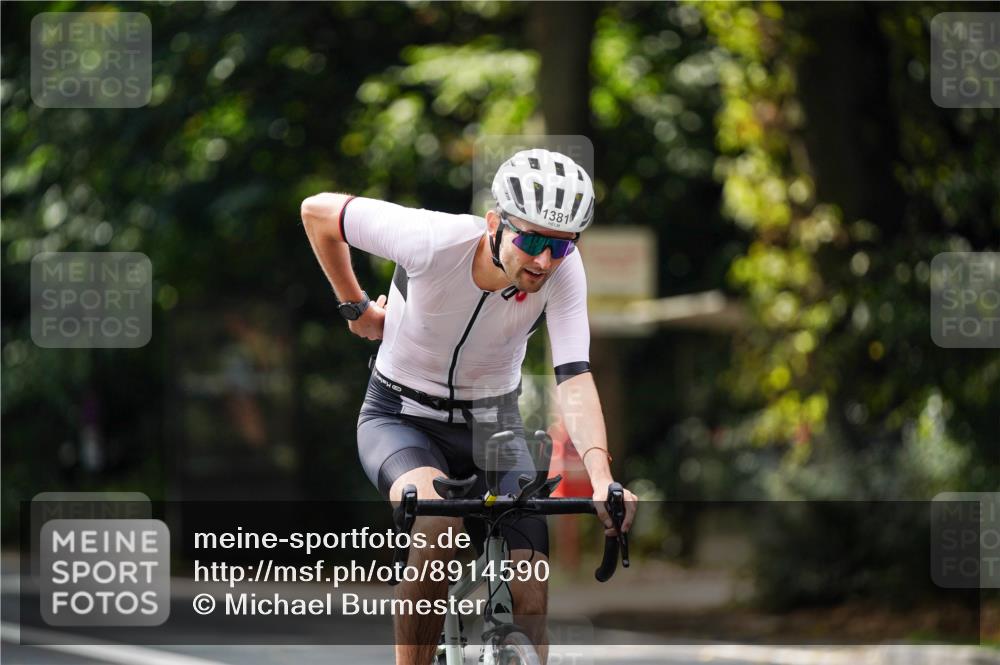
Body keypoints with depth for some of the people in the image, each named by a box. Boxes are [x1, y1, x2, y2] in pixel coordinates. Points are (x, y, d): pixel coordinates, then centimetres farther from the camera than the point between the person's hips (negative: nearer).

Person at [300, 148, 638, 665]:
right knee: (440, 523, -35)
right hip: (401, 419, -3)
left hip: (491, 425, 3)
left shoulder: (564, 270, -21)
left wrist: (601, 477, -45)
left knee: (529, 600, -12)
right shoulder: (434, 240, -28)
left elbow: (574, 380, -29)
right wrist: (355, 307, -1)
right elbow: (319, 212, -14)